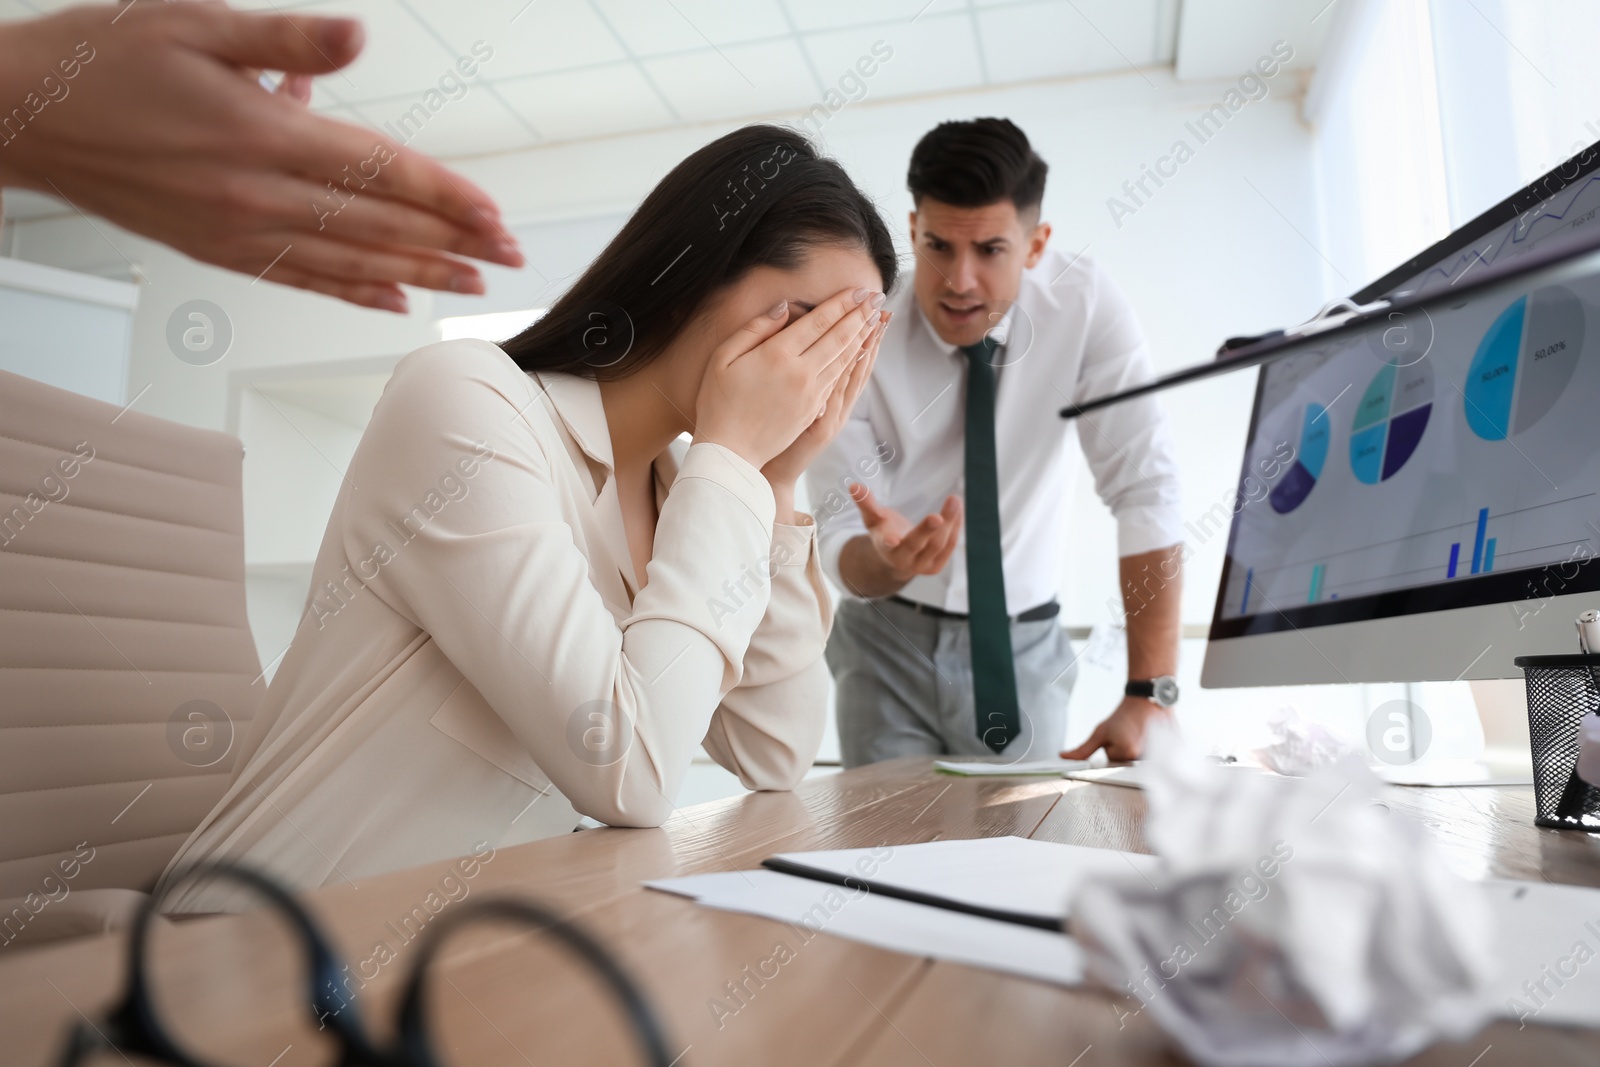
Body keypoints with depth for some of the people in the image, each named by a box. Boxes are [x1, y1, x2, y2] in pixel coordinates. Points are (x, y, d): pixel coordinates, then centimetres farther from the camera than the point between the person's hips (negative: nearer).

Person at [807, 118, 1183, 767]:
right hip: (890, 645, 0)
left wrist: (1150, 694, -25)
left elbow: (1145, 491, -18)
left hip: (1025, 650, 1)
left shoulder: (1085, 306, -14)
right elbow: (841, 547, -16)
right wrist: (888, 559, -41)